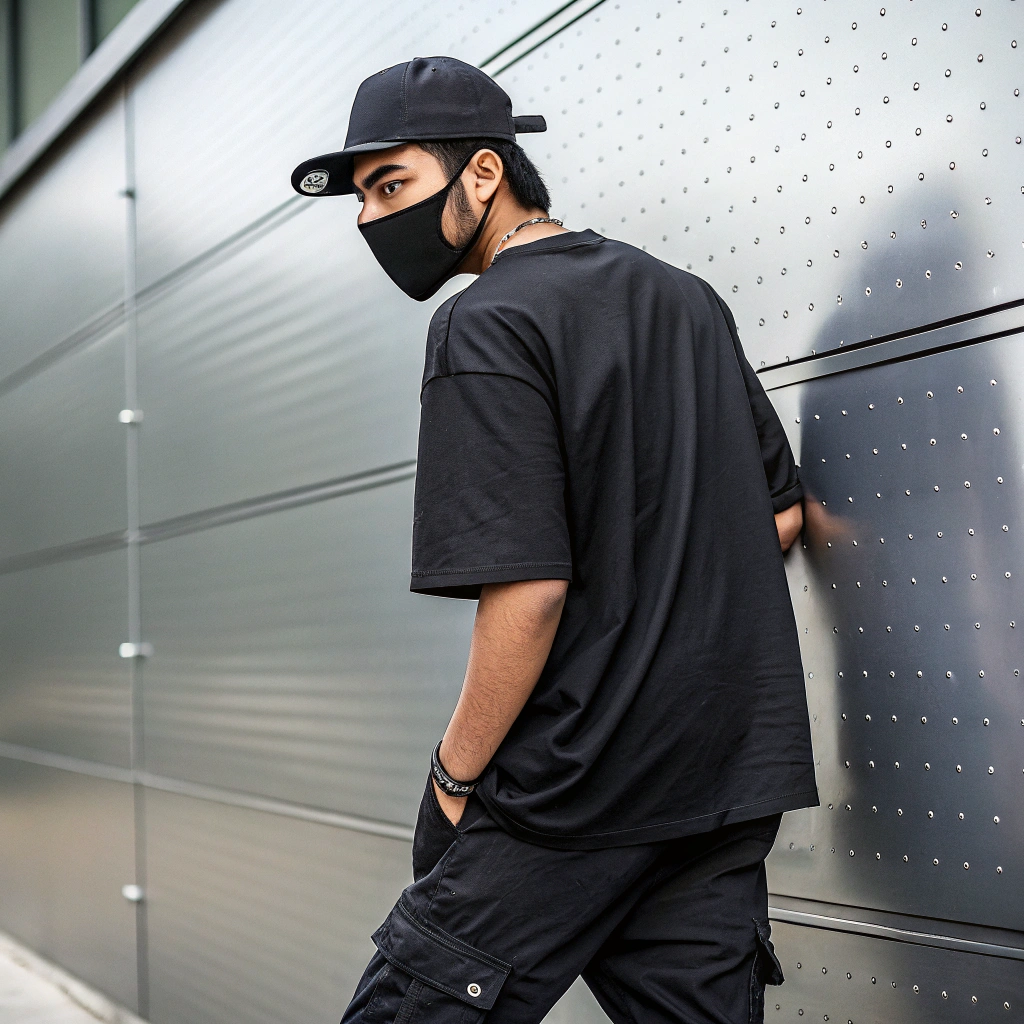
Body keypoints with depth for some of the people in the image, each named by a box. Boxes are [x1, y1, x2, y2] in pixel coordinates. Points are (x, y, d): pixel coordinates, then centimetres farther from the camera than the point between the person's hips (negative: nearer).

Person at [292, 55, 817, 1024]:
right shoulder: (688, 298, 13)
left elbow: (529, 588, -20)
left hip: (572, 797, -8)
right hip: (734, 777, 8)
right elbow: (781, 513, 19)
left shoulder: (488, 326, -12)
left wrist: (456, 773, -9)